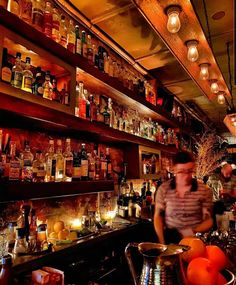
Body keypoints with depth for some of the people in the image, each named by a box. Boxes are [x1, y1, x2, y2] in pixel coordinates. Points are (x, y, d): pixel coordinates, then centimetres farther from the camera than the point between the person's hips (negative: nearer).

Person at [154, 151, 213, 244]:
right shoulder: (163, 189, -2)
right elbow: (158, 216, 5)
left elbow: (208, 220, 3)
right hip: (170, 239, 1)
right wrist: (162, 241, -4)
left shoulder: (204, 191, -3)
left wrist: (193, 232, -14)